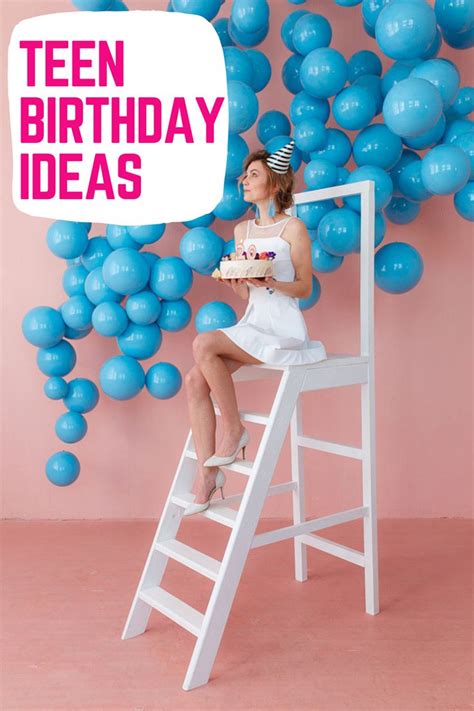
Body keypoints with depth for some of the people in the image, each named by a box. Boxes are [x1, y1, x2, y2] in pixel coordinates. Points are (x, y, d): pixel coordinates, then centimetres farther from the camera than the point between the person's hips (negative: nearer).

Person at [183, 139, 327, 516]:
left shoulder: (293, 228, -3)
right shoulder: (242, 230, 16)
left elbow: (304, 288, -5)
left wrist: (267, 281, -21)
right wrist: (234, 283, -6)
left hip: (283, 328, -6)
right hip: (252, 323, 7)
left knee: (203, 344, -26)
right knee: (195, 379, -14)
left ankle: (234, 429, -9)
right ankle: (207, 472, -9)